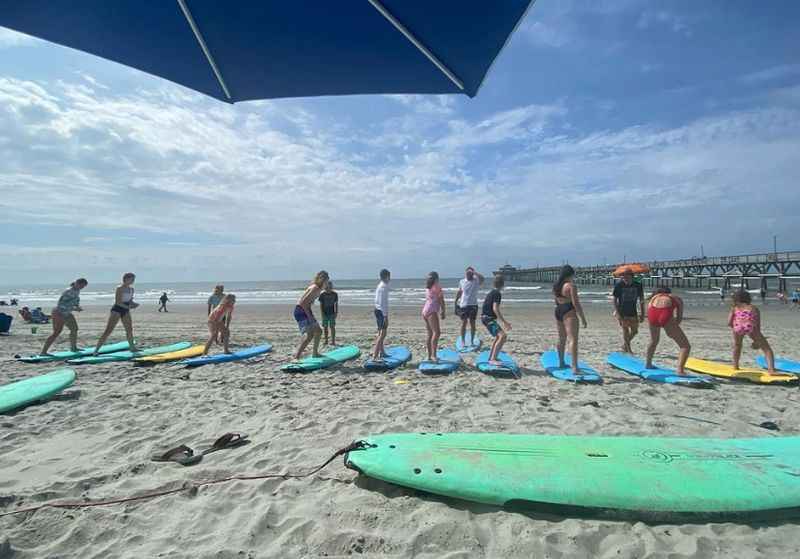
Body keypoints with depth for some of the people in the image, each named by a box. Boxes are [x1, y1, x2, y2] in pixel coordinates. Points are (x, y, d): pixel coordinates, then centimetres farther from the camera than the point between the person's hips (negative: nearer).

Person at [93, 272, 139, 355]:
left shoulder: (131, 289, 9)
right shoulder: (120, 288, -13)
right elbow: (118, 302, -19)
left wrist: (134, 304, -5)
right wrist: (128, 307, -24)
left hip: (126, 311, 7)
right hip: (117, 310, -7)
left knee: (129, 330, 11)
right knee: (108, 330, -9)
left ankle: (132, 347, 24)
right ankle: (96, 349, -5)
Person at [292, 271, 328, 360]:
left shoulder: (318, 289, 13)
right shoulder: (315, 288, -17)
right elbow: (303, 302, -24)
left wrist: (311, 315, 16)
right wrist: (309, 316, -22)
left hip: (305, 311, 11)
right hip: (300, 311, -11)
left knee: (318, 331, 22)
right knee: (309, 334, -25)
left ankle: (315, 353, 35)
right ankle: (296, 357, -29)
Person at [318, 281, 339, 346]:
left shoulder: (335, 294, -1)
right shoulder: (322, 294, -3)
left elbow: (336, 304, 4)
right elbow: (321, 304, -1)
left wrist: (336, 313, -2)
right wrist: (322, 313, -8)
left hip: (332, 313, -1)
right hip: (325, 314, 1)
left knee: (332, 327, -2)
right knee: (325, 327, 6)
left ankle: (333, 341, 1)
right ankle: (326, 340, 15)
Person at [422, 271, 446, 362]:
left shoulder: (427, 288, 18)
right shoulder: (437, 287, -3)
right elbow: (441, 300, -5)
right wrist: (443, 312, 3)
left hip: (425, 311, 9)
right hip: (432, 311, -9)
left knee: (430, 333, 11)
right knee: (437, 332, -16)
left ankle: (429, 355, 14)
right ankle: (433, 355, -26)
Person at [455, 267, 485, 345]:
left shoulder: (476, 281, -2)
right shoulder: (461, 282, 6)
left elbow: (482, 278, -24)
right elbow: (459, 292, 16)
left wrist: (474, 272, -21)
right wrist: (456, 301, 13)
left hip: (473, 305, -1)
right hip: (463, 305, 1)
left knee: (472, 323, 4)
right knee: (464, 323, 4)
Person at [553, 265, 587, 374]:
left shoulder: (556, 286, 11)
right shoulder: (571, 286, -12)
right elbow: (576, 303, -15)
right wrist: (583, 318, -10)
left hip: (558, 312, 8)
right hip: (569, 312, -8)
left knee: (561, 339, 21)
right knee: (573, 340, -12)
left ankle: (561, 362, 33)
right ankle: (575, 367, -19)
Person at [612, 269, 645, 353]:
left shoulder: (638, 285, -3)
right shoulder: (618, 285, -10)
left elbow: (641, 300, 5)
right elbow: (614, 300, -7)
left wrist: (642, 314, 2)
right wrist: (617, 313, -15)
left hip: (633, 312, 3)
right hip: (622, 312, -3)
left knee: (634, 331, 7)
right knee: (625, 330, -5)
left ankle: (624, 345, 29)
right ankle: (628, 349, 4)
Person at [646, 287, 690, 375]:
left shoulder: (654, 297, 37)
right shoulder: (677, 298, 32)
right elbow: (680, 318, 18)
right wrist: (672, 329, 25)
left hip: (652, 313, 4)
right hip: (665, 315, -4)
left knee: (654, 340, 34)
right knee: (686, 346, 7)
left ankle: (648, 364, 46)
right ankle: (680, 369, -12)